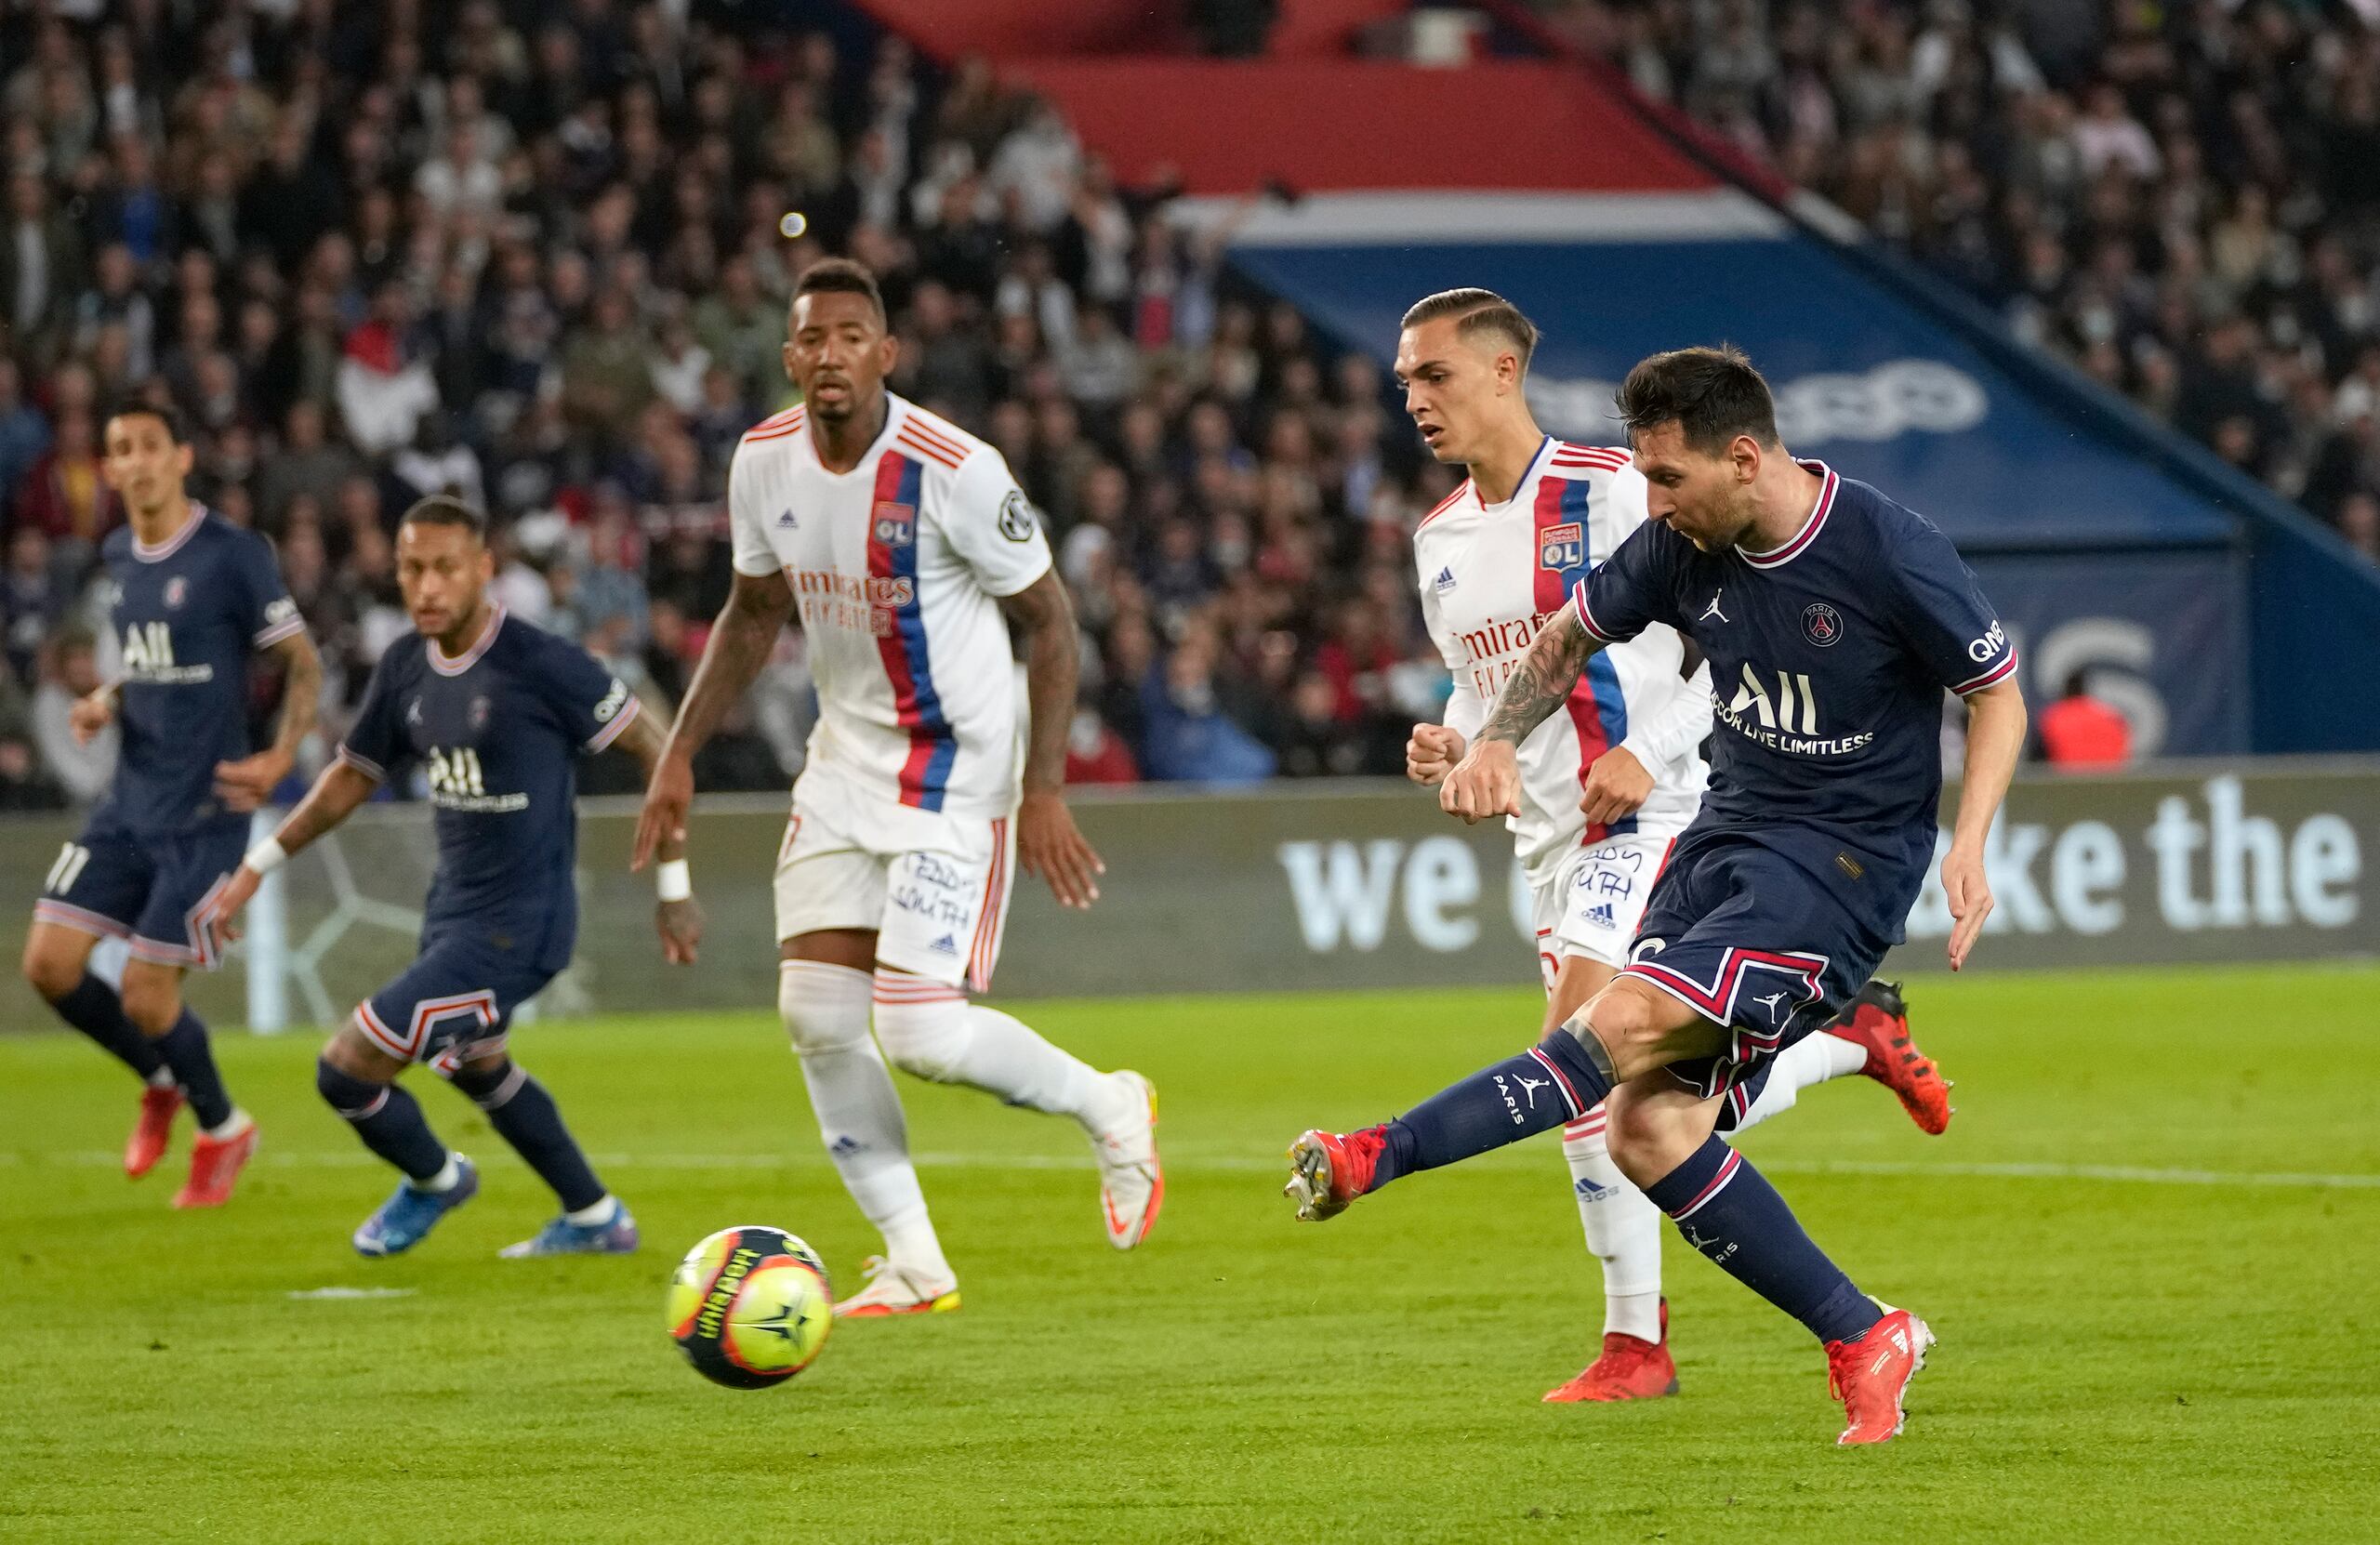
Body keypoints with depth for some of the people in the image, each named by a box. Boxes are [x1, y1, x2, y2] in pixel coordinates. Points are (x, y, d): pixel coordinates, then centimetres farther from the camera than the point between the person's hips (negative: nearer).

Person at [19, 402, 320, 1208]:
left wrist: (278, 759, -18)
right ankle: (162, 1083, 23)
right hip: (130, 801, 7)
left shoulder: (233, 555, -12)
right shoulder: (117, 557, 9)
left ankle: (221, 1128, 20)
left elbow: (303, 664, -6)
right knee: (49, 963, -2)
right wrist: (106, 702, 4)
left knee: (147, 995, -7)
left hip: (203, 810, -7)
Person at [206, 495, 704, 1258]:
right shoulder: (406, 668, 1)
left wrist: (675, 887, -11)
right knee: (476, 1066, 31)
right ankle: (595, 1219, 50)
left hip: (515, 926, -9)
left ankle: (432, 1179, 22)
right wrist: (259, 865, 13)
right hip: (452, 906, 9)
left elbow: (653, 749, -13)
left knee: (346, 1071, -10)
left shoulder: (540, 664, -20)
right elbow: (352, 776, 16)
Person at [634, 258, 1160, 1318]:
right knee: (815, 1013, -1)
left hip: (956, 767, -6)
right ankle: (914, 1265, 11)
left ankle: (1107, 1108, 15)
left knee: (920, 1032, -14)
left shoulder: (955, 472, -21)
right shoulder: (764, 462, -3)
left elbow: (1049, 620, -12)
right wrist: (680, 752, 8)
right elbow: (754, 613, 14)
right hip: (844, 758, 7)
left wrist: (1044, 792, -17)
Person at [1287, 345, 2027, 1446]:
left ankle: (1377, 1156, -20)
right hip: (1726, 831, 7)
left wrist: (1968, 846, -17)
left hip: (1846, 862, -7)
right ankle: (1864, 1343, 4)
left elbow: (1999, 691, -4)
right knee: (1649, 1133, -5)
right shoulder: (1684, 548, -1)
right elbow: (1574, 634, 17)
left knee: (1625, 1027, -24)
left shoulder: (1889, 553, -17)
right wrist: (1496, 740, -1)